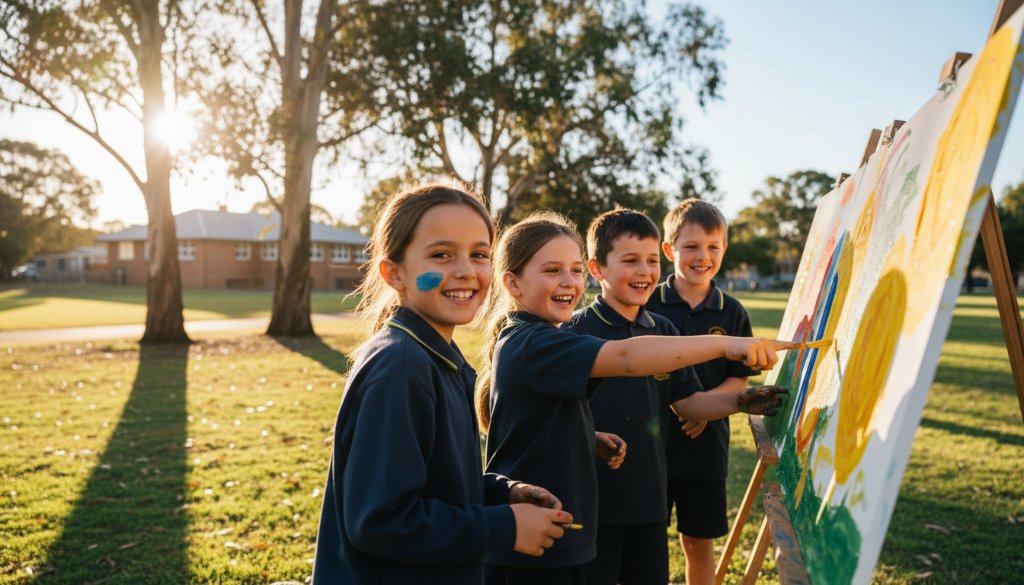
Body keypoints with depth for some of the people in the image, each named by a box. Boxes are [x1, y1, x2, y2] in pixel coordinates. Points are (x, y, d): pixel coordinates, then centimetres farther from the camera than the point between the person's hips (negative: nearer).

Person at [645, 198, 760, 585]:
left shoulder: (732, 313, 1)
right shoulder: (648, 305, -5)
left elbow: (739, 379, 3)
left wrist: (706, 402, -15)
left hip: (705, 443, 1)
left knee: (700, 542, 13)